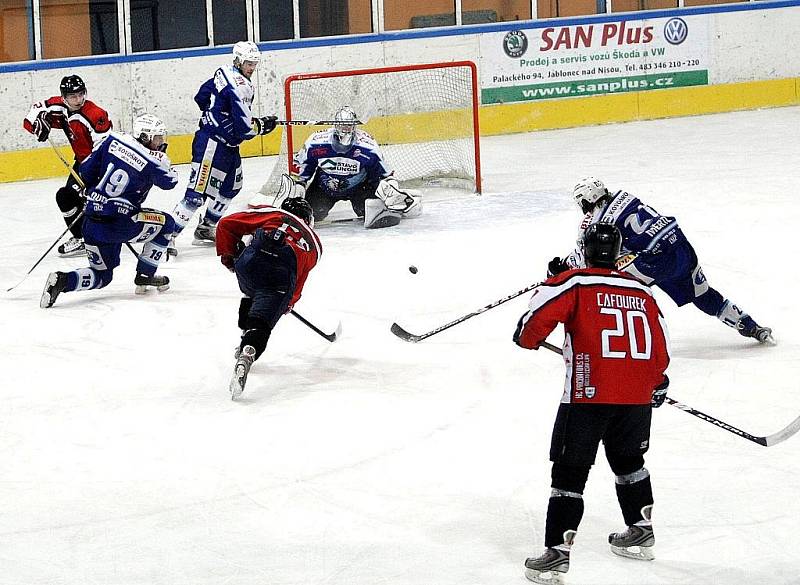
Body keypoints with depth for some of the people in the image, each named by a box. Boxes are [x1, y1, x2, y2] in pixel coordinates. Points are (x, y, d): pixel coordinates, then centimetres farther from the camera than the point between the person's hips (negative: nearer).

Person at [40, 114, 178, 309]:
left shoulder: (114, 141, 4)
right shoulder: (153, 162, -10)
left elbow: (86, 170, 9)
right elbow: (170, 181, 9)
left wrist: (91, 190, 27)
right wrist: (162, 156, 21)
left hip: (91, 224, 6)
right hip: (119, 224, -6)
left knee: (101, 275, 20)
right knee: (166, 223, 18)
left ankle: (62, 280, -7)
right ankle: (144, 276, 19)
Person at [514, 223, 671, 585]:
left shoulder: (576, 283, -1)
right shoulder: (641, 291, 13)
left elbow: (541, 312, -14)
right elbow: (659, 343, 17)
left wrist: (527, 338, 8)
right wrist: (657, 384, 33)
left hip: (589, 394, -5)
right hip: (637, 396, 5)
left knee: (569, 472, -1)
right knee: (628, 461, 27)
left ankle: (557, 553, -7)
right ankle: (641, 532, 38)